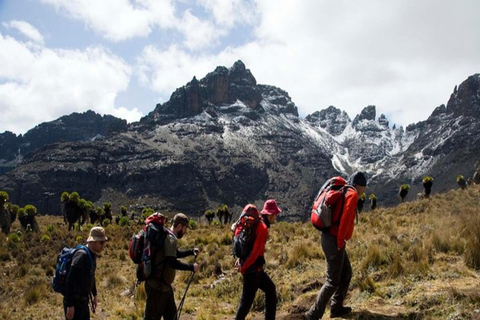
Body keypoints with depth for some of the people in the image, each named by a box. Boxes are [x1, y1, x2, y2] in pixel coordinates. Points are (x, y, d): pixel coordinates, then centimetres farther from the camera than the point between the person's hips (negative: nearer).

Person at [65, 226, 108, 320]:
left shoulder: (92, 255, 5)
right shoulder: (82, 255, -23)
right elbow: (70, 280, -26)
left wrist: (94, 295, 24)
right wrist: (70, 305, -26)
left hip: (83, 300, 9)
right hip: (74, 301, -9)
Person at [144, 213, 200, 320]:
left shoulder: (169, 237, 12)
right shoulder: (170, 238, -19)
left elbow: (175, 253, 30)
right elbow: (173, 263, -30)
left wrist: (191, 251, 17)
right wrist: (191, 267, -19)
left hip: (164, 285, 11)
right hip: (157, 286, -11)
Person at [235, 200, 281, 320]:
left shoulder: (258, 224, 9)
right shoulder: (263, 228, -19)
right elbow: (256, 251, -23)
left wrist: (242, 259, 12)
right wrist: (243, 267, -17)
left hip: (256, 267, 10)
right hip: (252, 267, -10)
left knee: (270, 289, 19)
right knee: (247, 299, -1)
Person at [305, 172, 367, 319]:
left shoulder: (344, 192, 17)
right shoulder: (353, 194, -10)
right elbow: (345, 219, -22)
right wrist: (340, 241, -17)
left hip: (330, 238, 10)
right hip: (334, 241, -10)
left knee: (346, 274, 21)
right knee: (333, 281, -5)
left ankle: (336, 308, 29)